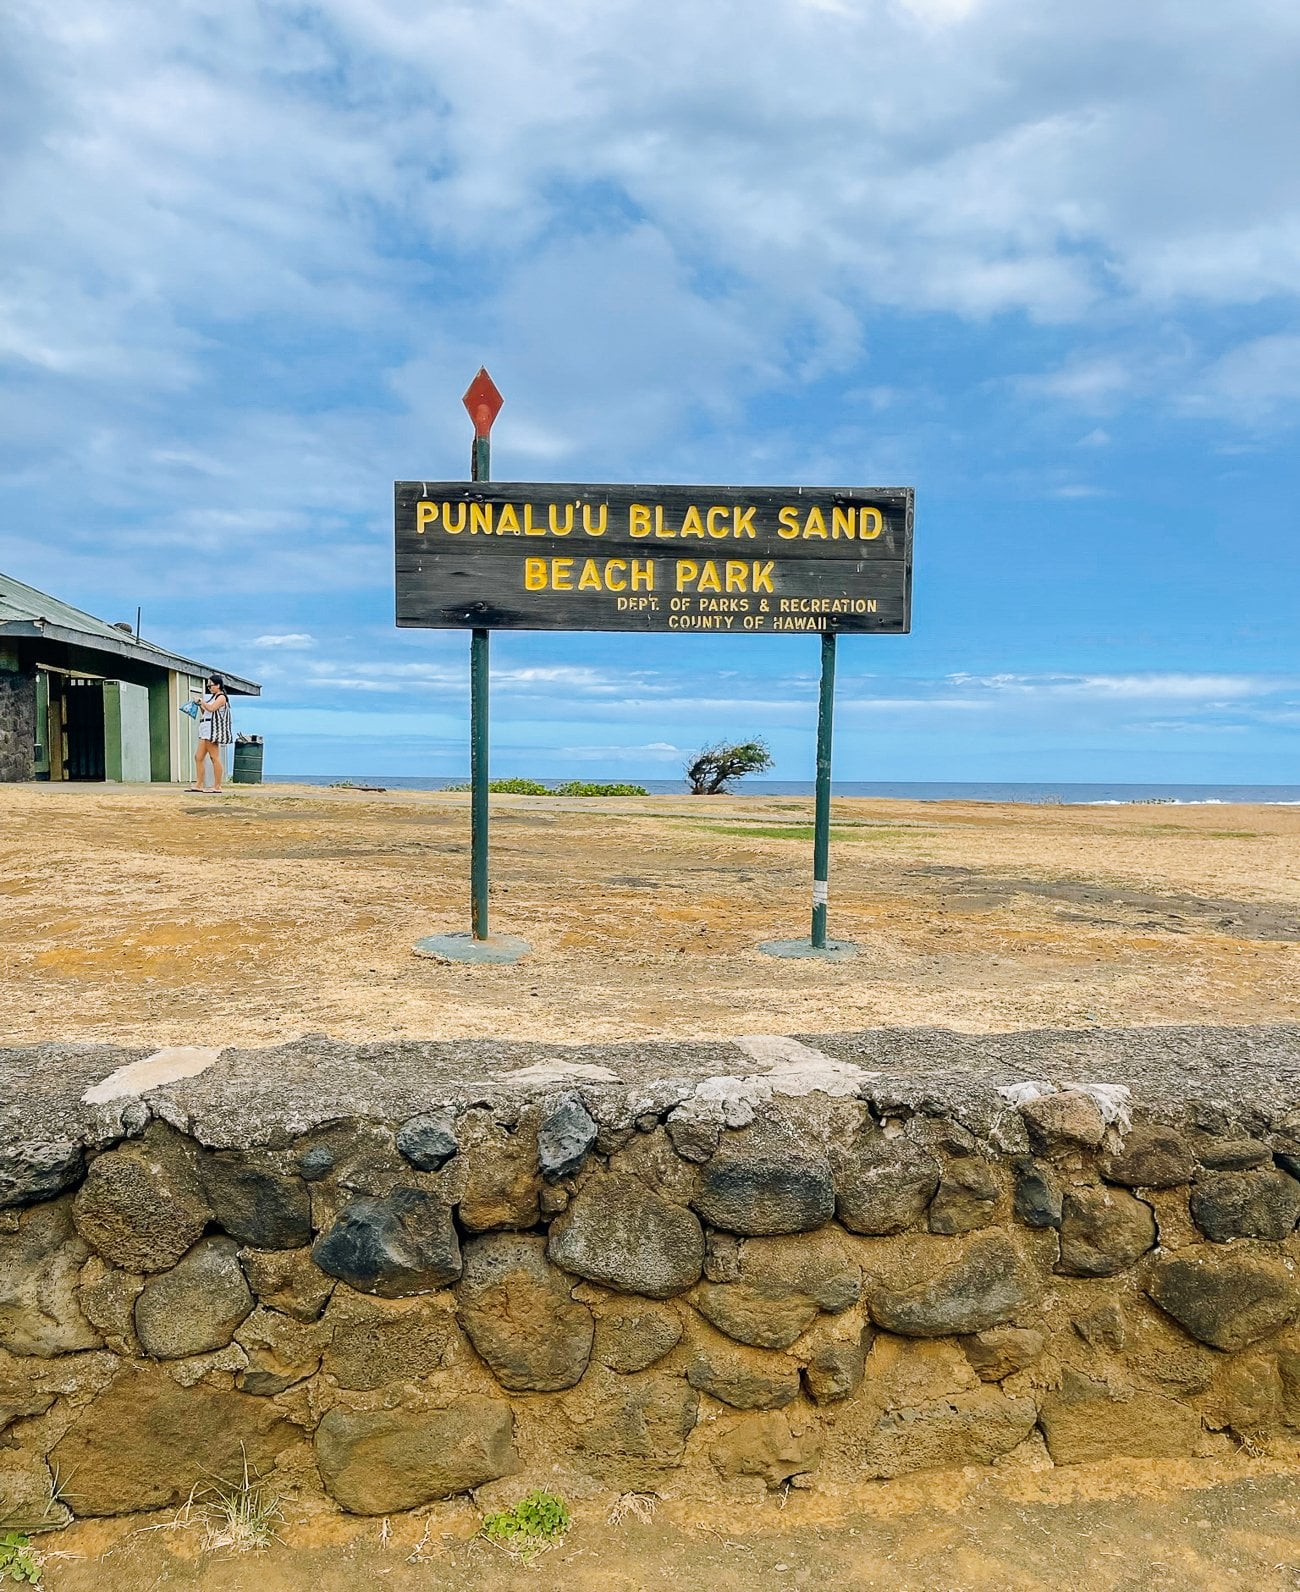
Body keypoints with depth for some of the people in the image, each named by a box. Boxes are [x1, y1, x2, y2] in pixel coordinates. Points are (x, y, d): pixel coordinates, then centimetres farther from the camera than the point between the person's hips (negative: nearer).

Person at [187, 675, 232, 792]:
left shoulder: (221, 697, -5)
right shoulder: (213, 697, 23)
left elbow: (211, 708, -21)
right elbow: (205, 713, 25)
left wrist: (201, 701, -8)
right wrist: (200, 705, 10)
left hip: (213, 730, -10)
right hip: (205, 731, 10)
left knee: (215, 758, -10)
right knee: (198, 757, 6)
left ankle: (217, 787, -9)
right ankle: (199, 785, 7)